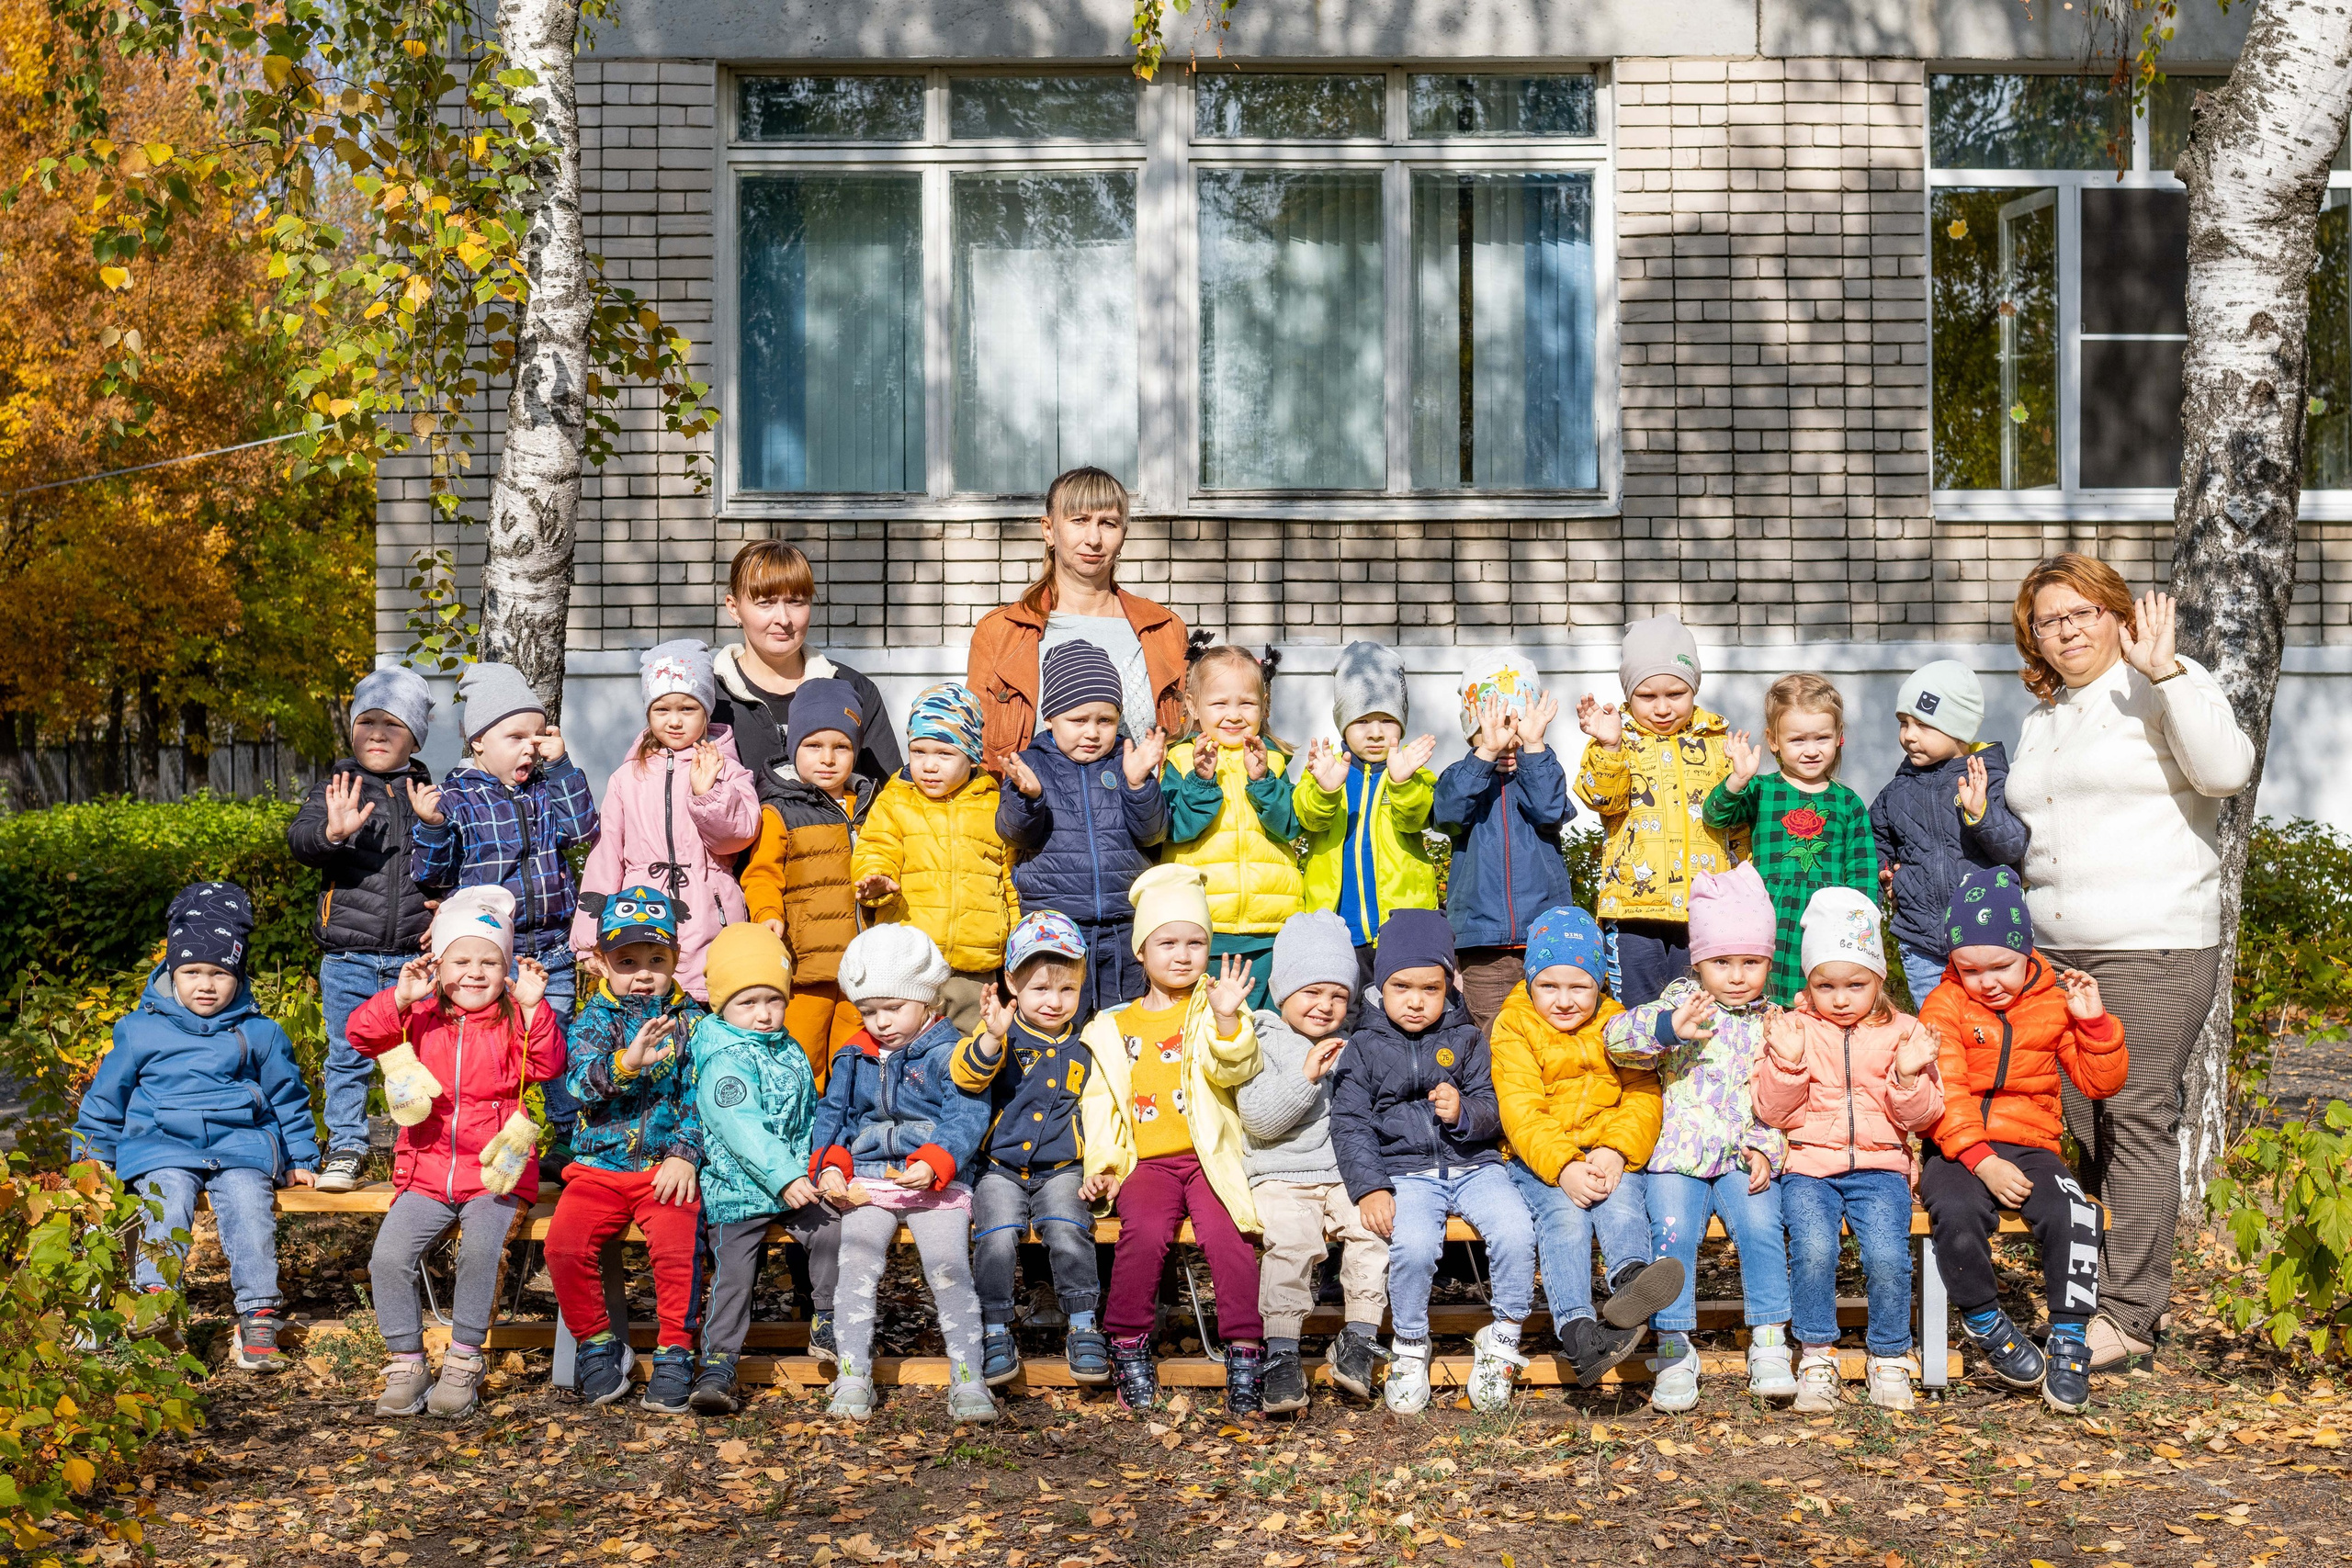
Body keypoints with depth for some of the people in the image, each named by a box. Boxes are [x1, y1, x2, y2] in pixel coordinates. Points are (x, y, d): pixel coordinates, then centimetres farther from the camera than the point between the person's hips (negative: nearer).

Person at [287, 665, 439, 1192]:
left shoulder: (428, 794, 8)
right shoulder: (333, 790, 4)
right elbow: (300, 840, -13)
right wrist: (332, 831, -33)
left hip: (414, 956, 1)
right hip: (348, 956, 0)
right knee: (348, 1057, 6)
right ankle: (345, 1149, 19)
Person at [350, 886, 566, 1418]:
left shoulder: (515, 1021, 5)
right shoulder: (420, 1019, 11)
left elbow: (548, 1065, -11)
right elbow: (363, 1035, -2)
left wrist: (533, 1006, -20)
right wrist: (400, 999, -16)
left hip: (495, 1174, -3)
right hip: (425, 1172, 3)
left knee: (481, 1249, -30)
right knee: (388, 1257, -18)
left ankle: (464, 1361, -13)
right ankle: (406, 1365, -1)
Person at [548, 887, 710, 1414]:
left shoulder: (692, 1020, 7)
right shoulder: (594, 1019, 8)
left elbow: (698, 1096, 1)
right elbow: (581, 1082, -10)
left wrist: (685, 1153, -13)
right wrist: (625, 1063, -30)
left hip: (666, 1166, -1)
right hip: (600, 1164, 2)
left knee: (678, 1247, -26)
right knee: (564, 1242, -21)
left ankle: (674, 1355, -8)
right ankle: (597, 1345, 0)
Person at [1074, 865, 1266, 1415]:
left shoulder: (1215, 1010, 10)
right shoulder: (1115, 1028, 17)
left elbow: (1236, 1070, -7)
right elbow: (1100, 1101, 18)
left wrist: (1227, 1020, -24)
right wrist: (1101, 1163, 6)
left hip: (1210, 1157, -1)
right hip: (1145, 1162, 1)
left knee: (1225, 1232, -28)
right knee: (1145, 1230, -28)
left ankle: (1245, 1350, -16)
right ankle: (1129, 1345, -12)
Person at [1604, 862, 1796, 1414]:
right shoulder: (1683, 1002, 4)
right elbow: (1618, 1038, -10)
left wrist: (1767, 1148, -4)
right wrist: (1667, 1027, -28)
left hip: (1745, 1160, 2)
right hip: (1678, 1156, -1)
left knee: (1760, 1226, -24)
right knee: (1672, 1232, -23)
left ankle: (1769, 1344, -13)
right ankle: (1674, 1351, -11)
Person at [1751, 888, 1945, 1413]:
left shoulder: (1903, 1034, 8)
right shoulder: (1793, 1030, 6)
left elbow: (1920, 1119, 6)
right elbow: (1772, 1113, 1)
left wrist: (1910, 1077, -13)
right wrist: (1786, 1060, -14)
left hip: (1879, 1167, 0)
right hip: (1808, 1166, 0)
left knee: (1887, 1254, -25)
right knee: (1813, 1249, -28)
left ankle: (1889, 1358, -1)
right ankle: (1817, 1356, -7)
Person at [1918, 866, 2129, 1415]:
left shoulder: (2053, 1003, 9)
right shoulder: (1945, 1006, 2)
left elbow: (2100, 1083, 11)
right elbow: (1943, 1093, -8)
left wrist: (2094, 1023, -5)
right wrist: (1981, 1159, -21)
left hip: (2030, 1146, 2)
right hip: (1957, 1150, -2)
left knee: (2071, 1215, -29)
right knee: (1956, 1214, -33)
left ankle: (2069, 1339, -10)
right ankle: (1986, 1324, -6)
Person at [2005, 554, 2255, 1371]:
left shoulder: (2165, 687, -2)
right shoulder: (2041, 722, 20)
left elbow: (2225, 770, -20)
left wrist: (2165, 670, -22)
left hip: (2153, 950, -7)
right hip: (2060, 951, 7)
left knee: (2137, 1121, -7)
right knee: (2086, 1125, 7)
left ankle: (2131, 1319, -2)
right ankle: (2117, 1290, 17)